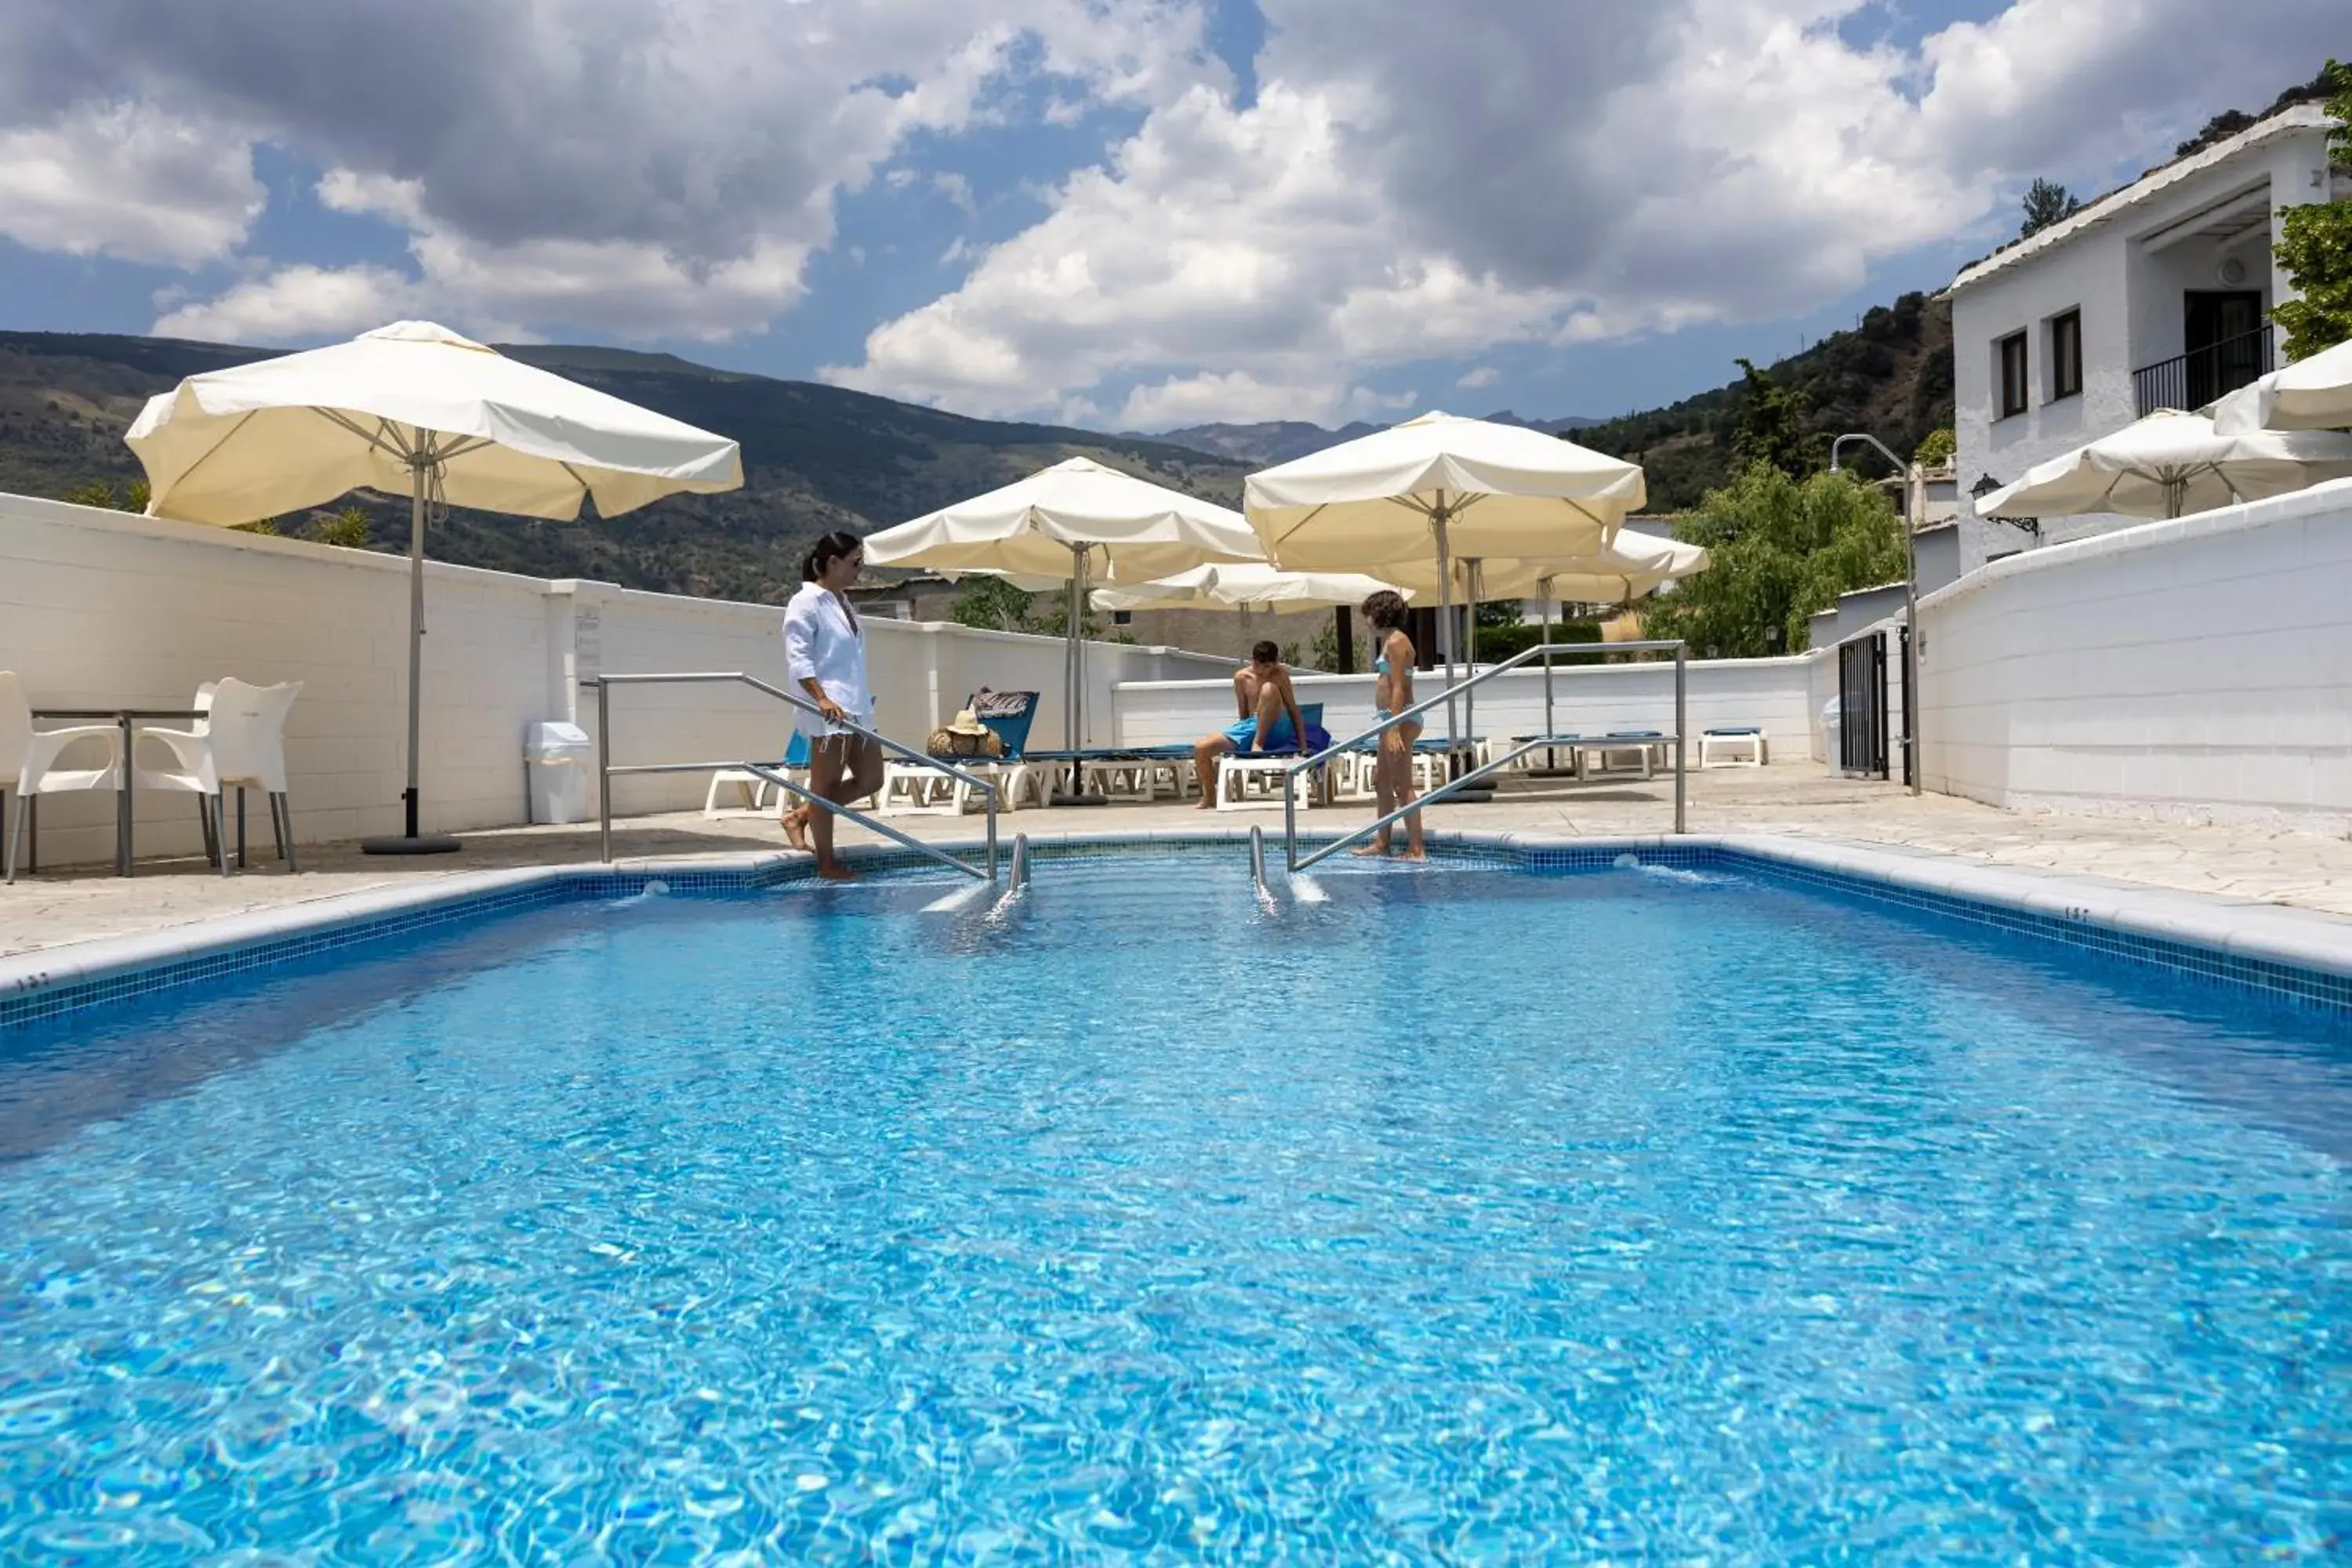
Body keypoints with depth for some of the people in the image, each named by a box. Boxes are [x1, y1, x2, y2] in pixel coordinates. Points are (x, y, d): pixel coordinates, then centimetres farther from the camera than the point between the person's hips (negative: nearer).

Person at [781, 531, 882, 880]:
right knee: (826, 784, -1)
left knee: (870, 779, 12)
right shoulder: (806, 602, -9)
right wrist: (822, 699, -26)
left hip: (855, 707, 9)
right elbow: (797, 658, -17)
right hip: (828, 711, -9)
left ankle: (800, 816, 23)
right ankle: (827, 864, 7)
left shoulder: (842, 601, 17)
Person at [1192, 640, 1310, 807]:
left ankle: (1258, 743, -25)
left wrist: (1302, 745, -6)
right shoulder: (1241, 677, 4)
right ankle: (1210, 795, 9)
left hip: (1276, 729, -4)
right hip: (1250, 726, 4)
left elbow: (1293, 710, -4)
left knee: (1269, 688, -32)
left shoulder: (1280, 675, -5)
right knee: (1201, 749, -13)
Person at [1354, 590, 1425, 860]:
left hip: (1400, 718, -11)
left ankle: (1416, 850, -6)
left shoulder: (1396, 642, -13)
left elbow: (1399, 688, -19)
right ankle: (1381, 843, 25)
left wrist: (1394, 729, -24)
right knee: (1381, 781, 17)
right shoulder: (1389, 641, 18)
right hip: (1391, 719, 11)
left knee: (1403, 786, -8)